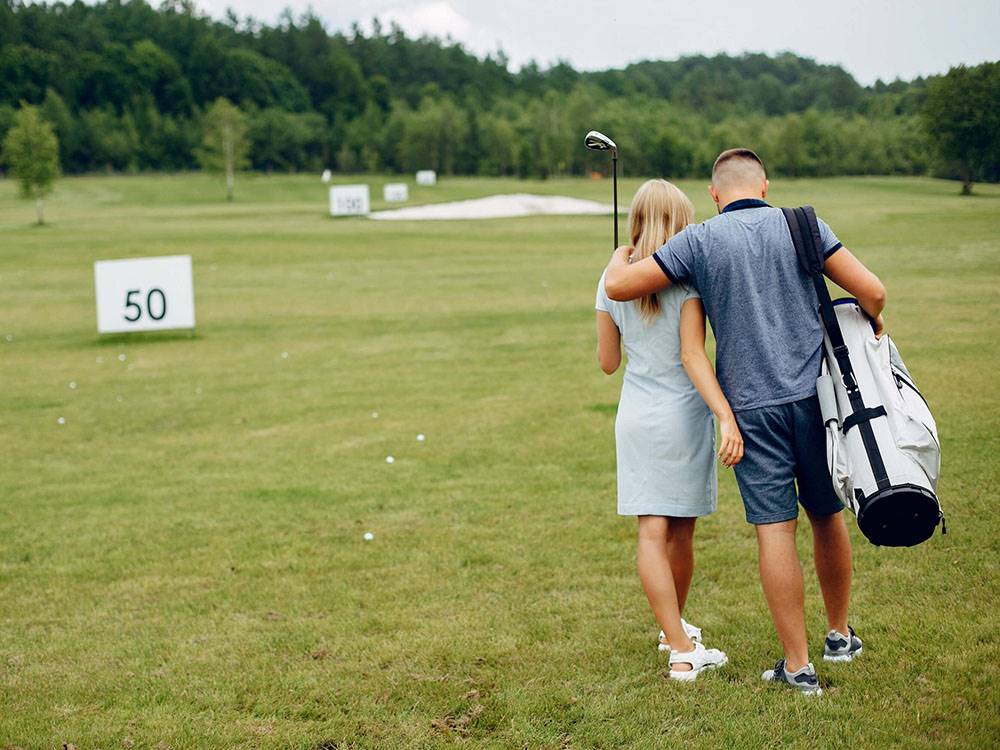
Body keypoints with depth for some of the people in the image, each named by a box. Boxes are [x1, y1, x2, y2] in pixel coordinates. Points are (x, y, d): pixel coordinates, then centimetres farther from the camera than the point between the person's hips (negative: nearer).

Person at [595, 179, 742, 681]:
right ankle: (676, 631, 30)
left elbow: (607, 362, 9)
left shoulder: (612, 282, 2)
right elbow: (692, 355, -18)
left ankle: (679, 647, -5)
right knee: (681, 532, 13)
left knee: (652, 533, 0)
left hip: (635, 418, 2)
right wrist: (727, 415, -22)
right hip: (684, 415, -2)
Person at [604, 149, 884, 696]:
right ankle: (839, 635, 33)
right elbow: (871, 291, -2)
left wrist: (622, 250, 20)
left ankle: (798, 665, 3)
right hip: (816, 394, 2)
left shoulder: (700, 240, -2)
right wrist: (871, 327, 21)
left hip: (752, 404, -2)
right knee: (827, 516, 17)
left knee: (775, 528, 0)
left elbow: (617, 286, -3)